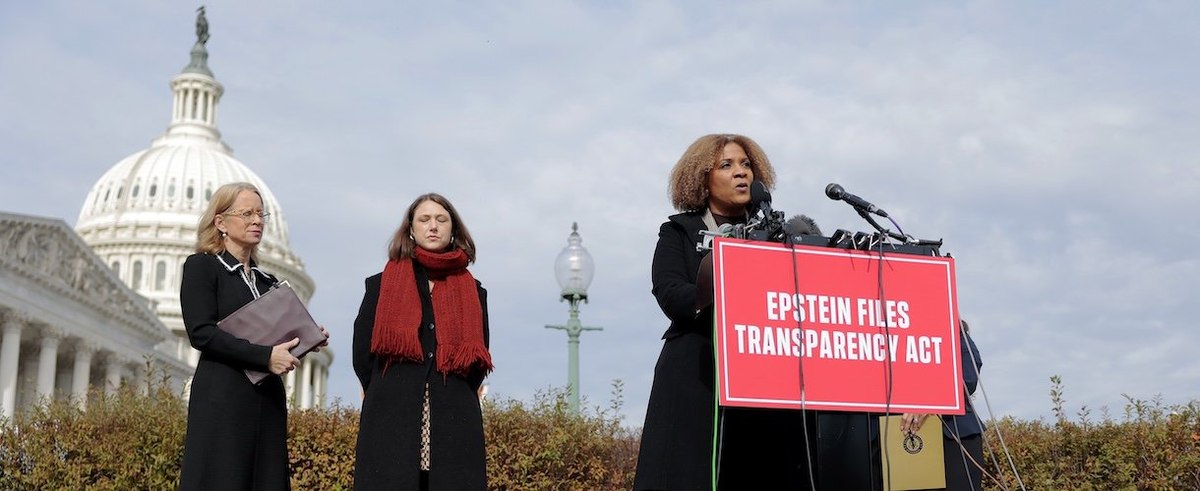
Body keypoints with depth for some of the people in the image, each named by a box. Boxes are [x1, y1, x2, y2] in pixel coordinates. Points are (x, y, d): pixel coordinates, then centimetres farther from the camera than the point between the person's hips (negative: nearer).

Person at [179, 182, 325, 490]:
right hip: (222, 400, -6)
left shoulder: (266, 280, 20)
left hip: (268, 400, 6)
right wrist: (265, 356, -18)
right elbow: (201, 333, -12)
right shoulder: (201, 266, 0)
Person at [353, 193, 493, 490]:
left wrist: (452, 398, 5)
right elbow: (362, 354, 7)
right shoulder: (381, 285, 10)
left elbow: (479, 358, 14)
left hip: (454, 424, 1)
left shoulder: (472, 293, 14)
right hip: (391, 422, -1)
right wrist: (390, 397, 5)